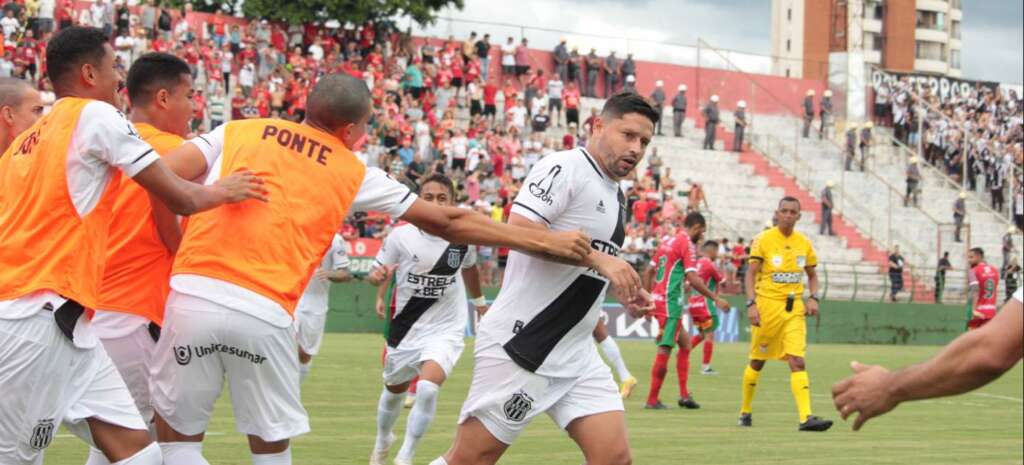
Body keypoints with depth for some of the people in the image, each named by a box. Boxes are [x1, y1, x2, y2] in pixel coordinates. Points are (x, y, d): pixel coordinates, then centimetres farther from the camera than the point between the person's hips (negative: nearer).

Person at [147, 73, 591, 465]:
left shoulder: (238, 132, 15)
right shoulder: (352, 173, 14)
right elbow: (448, 222, 19)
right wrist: (545, 241, 26)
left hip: (194, 292, 0)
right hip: (266, 311, 0)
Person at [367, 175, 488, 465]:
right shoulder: (401, 236, -14)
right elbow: (376, 273, -1)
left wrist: (479, 302, 28)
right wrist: (378, 276, -25)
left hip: (445, 330, -1)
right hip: (405, 328, 1)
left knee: (427, 388, -25)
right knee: (394, 390, 21)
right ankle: (383, 441, 53)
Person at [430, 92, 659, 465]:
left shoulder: (615, 196, 17)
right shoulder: (565, 167, -10)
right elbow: (520, 230, -23)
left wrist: (624, 294, 11)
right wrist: (598, 258, -25)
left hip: (574, 352, 8)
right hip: (519, 345, -8)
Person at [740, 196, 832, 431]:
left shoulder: (804, 243, 8)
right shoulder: (763, 240, -4)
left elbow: (812, 275, 19)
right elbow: (751, 273, -6)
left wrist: (813, 298, 2)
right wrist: (751, 304, -17)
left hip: (794, 309, 3)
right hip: (768, 306, -2)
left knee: (797, 362, -11)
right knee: (757, 361, 8)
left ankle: (806, 417, -20)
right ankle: (745, 411, 27)